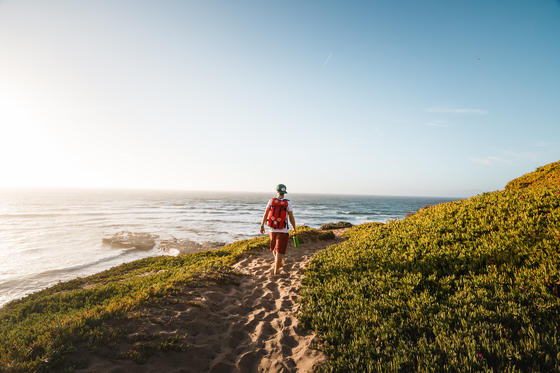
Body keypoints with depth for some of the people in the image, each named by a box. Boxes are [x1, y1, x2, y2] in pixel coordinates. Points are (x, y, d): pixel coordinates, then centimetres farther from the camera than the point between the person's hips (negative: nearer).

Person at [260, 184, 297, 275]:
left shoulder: (271, 201, -2)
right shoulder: (288, 203, -7)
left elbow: (265, 214, -6)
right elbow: (291, 218, -6)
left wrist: (262, 226, 0)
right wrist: (295, 229, 6)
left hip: (272, 229, 3)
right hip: (283, 231, -3)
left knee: (274, 248, 25)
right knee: (279, 251, 1)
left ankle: (278, 263, 46)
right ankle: (276, 270, -5)